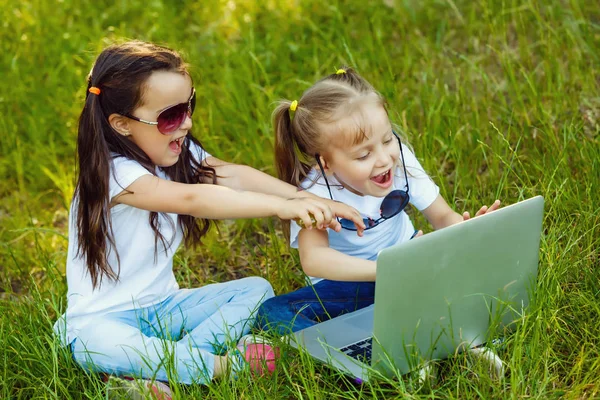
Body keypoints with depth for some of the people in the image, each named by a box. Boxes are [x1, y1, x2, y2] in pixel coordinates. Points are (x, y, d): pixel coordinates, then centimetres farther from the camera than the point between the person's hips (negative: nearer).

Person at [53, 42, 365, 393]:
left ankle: (158, 368, -21)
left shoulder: (180, 153, -1)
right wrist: (281, 206, -47)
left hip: (163, 305, 7)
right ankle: (218, 364, -27)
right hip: (103, 318, -7)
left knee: (256, 290, -8)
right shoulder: (113, 173, -27)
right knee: (96, 344, -40)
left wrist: (308, 200, -30)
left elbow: (232, 175, -16)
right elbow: (191, 199, -40)